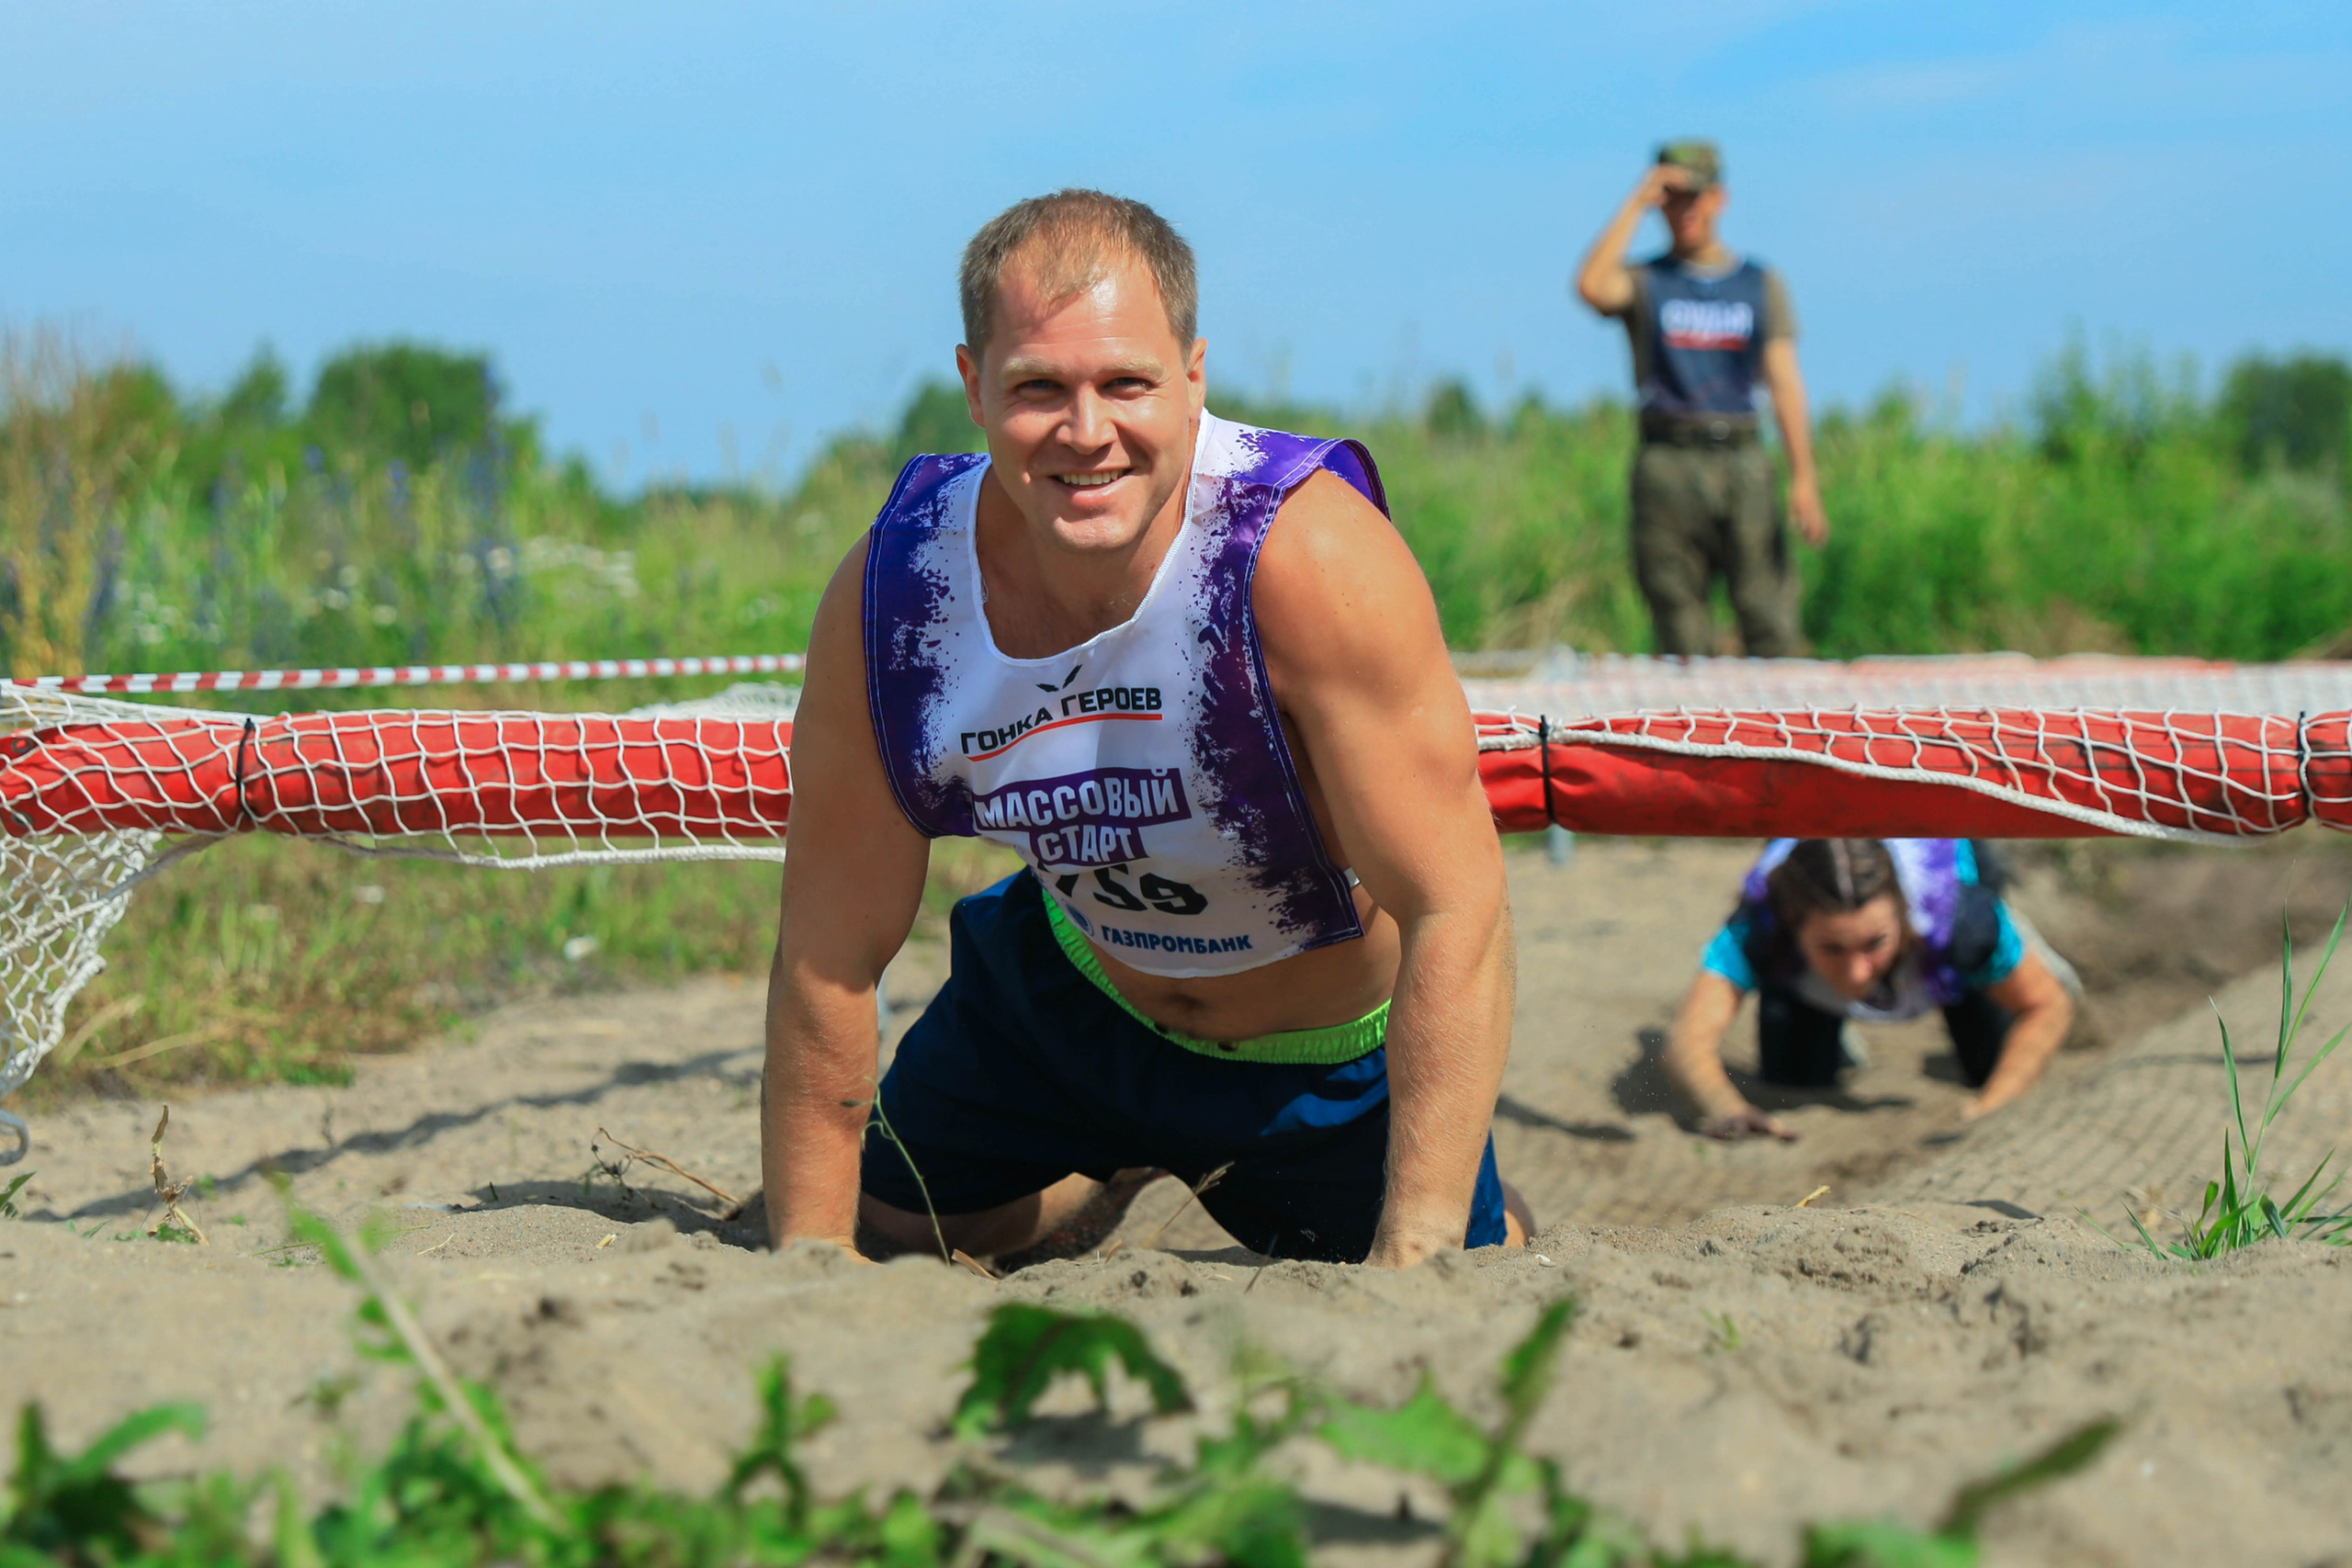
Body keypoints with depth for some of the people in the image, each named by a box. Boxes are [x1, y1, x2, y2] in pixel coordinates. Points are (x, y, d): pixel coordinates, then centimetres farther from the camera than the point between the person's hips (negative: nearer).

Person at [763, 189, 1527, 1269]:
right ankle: (1124, 1173, 45)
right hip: (1074, 995, 3)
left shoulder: (1312, 558, -36)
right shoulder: (889, 593, -24)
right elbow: (828, 964, -15)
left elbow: (1456, 912, -35)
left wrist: (1413, 1261, -40)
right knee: (884, 1247, 15)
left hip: (1336, 1052, -3)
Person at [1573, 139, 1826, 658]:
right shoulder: (1645, 282, 10)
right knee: (1681, 626, -3)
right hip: (1668, 464, -1)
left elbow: (1784, 382, 8)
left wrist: (1803, 479, -2)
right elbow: (1592, 286, -15)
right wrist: (1638, 203, -9)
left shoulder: (1761, 283, 14)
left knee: (1770, 618, -8)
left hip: (1742, 459, 1)